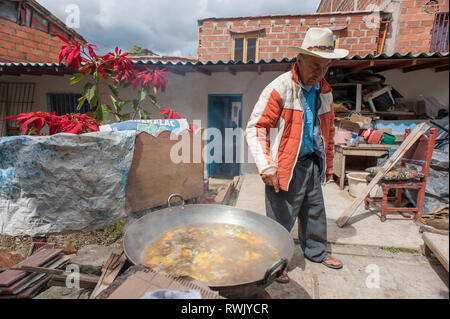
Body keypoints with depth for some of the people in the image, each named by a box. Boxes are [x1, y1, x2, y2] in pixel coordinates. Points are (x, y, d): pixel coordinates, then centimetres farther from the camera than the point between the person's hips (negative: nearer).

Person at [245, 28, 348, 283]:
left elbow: (328, 130, 20)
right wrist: (266, 167, -27)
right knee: (281, 219, 3)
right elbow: (255, 128, -18)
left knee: (315, 211, 22)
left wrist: (328, 164, 21)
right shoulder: (280, 89, -14)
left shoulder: (324, 91, 8)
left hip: (312, 164, 7)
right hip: (285, 167, -7)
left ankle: (316, 251, 46)